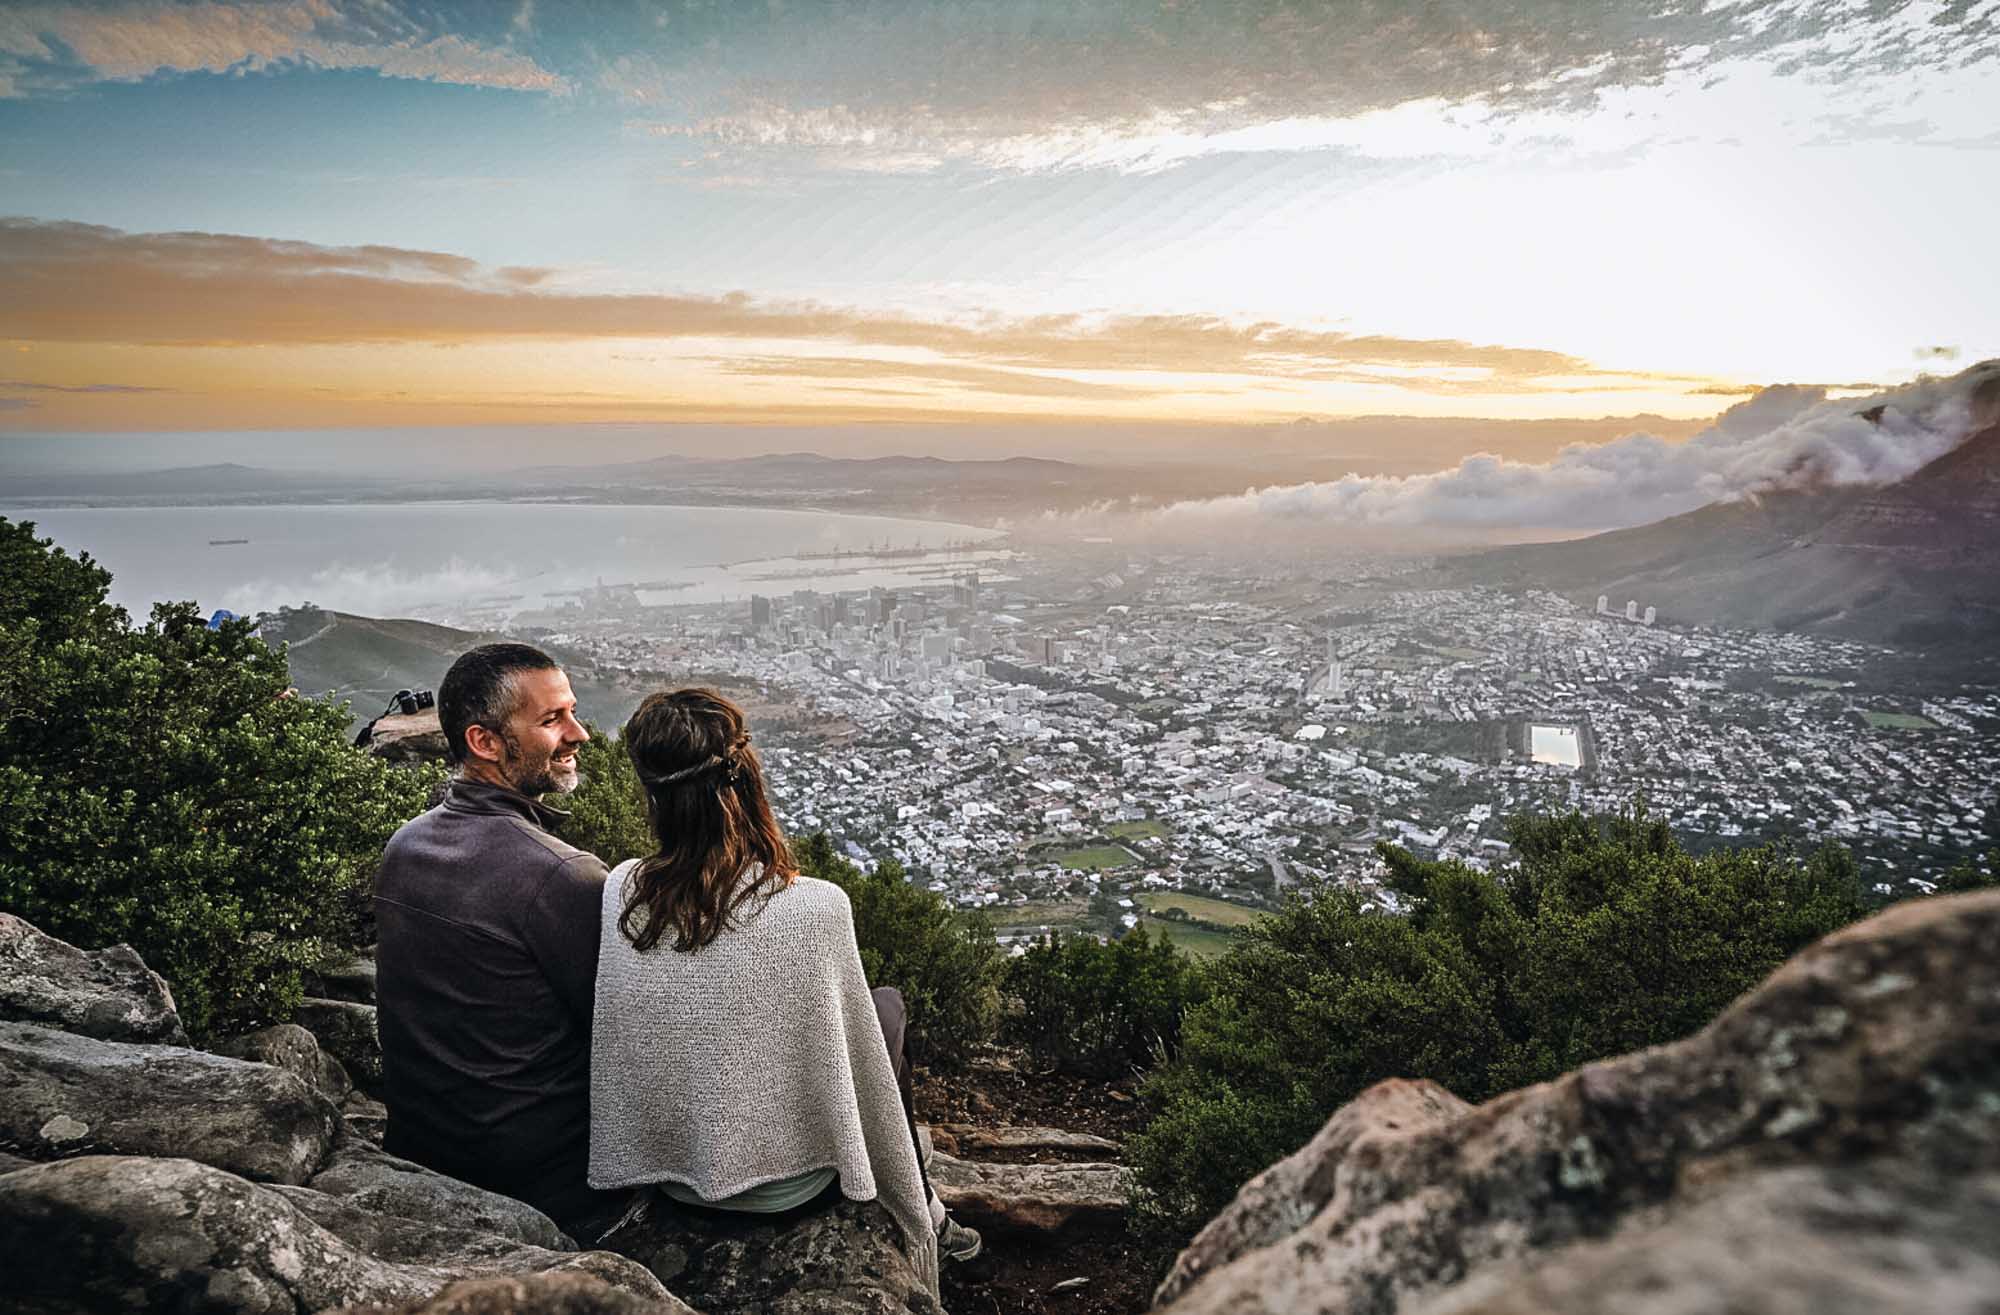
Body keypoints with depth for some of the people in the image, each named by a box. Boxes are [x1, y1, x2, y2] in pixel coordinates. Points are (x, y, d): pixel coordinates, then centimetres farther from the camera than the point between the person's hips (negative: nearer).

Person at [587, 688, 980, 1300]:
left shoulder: (619, 892, -14)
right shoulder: (814, 908, -26)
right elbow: (861, 1072, -14)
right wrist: (915, 1210, 5)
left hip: (660, 1169, 4)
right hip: (780, 1186, -4)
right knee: (888, 1005, 20)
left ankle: (924, 1214, 42)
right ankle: (922, 1215, 38)